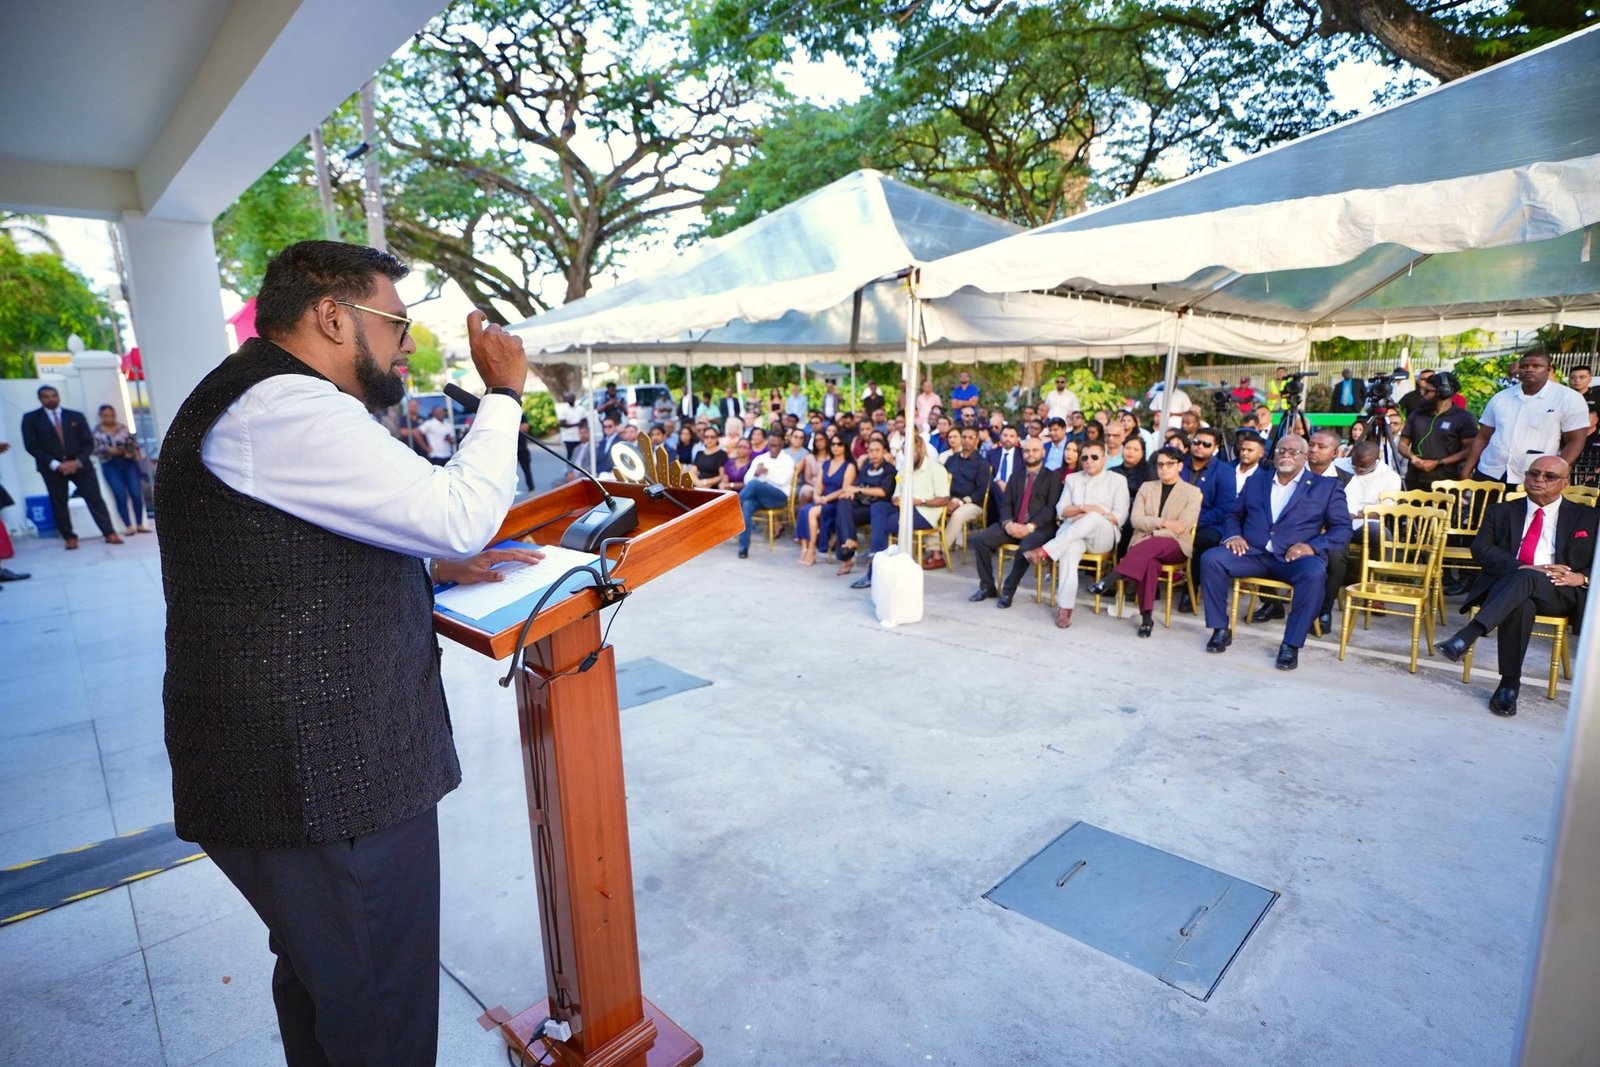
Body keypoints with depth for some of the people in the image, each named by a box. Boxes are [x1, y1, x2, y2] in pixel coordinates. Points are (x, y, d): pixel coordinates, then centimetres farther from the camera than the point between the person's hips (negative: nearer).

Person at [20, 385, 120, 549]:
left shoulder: (76, 416, 7)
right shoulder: (30, 419, 3)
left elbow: (88, 442, 3)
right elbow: (31, 446, -4)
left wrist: (77, 462, -12)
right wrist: (55, 464, -14)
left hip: (80, 465, 0)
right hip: (52, 468, 0)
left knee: (95, 498, -3)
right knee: (58, 503, 4)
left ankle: (110, 533, -1)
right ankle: (69, 537, 11)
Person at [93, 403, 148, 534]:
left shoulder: (123, 428, 8)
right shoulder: (97, 431, 6)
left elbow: (135, 443, 5)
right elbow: (95, 449, 1)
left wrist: (132, 453, -13)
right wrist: (108, 450, -16)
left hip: (129, 463, 1)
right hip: (110, 466, -1)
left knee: (136, 493, -7)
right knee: (121, 495, -10)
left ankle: (140, 524, 1)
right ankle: (128, 526, -6)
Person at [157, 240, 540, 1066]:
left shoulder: (256, 400, 16)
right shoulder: (285, 407, -20)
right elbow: (457, 512, -23)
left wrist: (432, 567, 12)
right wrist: (503, 393, -9)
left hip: (297, 764, 11)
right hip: (331, 782, -11)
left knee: (319, 981, 28)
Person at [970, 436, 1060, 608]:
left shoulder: (1052, 477, 6)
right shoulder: (1016, 476, 22)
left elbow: (1051, 508, -6)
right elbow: (1005, 503, 12)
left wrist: (1030, 526, -19)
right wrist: (1008, 523, -10)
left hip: (1039, 528, -5)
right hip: (1013, 525, 5)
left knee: (1025, 548, -37)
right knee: (979, 540, -17)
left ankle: (1008, 591, -20)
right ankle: (987, 587, -3)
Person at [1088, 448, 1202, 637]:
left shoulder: (1192, 492, 5)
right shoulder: (1146, 487, 15)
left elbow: (1183, 528, -8)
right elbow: (1135, 520, 1)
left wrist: (1152, 531, -15)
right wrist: (1164, 523, -12)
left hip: (1175, 547, -2)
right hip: (1144, 545, 2)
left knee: (1152, 545, -38)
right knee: (1149, 562, -35)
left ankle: (1111, 579, -45)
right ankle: (1147, 617, -37)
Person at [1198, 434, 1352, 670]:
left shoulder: (1327, 486, 12)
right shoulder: (1255, 483, 22)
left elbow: (1342, 530, 5)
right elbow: (1234, 516, 23)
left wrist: (1312, 547, -14)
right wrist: (1234, 535, -1)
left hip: (1295, 557, -2)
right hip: (1253, 553, 3)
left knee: (1314, 573, -36)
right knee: (1210, 558, -24)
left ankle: (1291, 644, -23)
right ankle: (1221, 629, -13)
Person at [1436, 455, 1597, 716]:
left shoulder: (1588, 518, 21)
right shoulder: (1500, 512, 20)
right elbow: (1481, 550, 3)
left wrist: (1582, 577, -8)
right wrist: (1525, 567, -13)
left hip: (1560, 592, 0)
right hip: (1507, 587, 1)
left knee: (1526, 579, -37)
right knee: (1520, 605, -37)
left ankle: (1466, 636, -51)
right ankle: (1509, 685, -32)